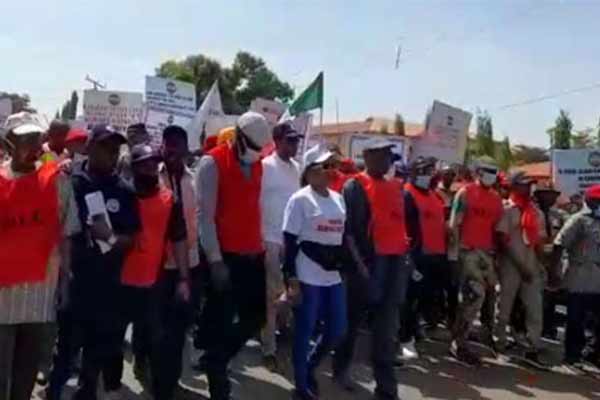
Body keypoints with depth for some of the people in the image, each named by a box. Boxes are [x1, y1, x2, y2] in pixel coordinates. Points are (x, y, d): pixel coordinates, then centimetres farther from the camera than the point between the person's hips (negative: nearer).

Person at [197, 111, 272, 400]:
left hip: (253, 255, 6)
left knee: (255, 318, 12)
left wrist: (263, 244, 6)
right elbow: (205, 215, -12)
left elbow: (257, 208, 13)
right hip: (225, 257, -6)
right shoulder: (213, 163, -8)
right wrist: (215, 260, -15)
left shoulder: (258, 165, 12)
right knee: (221, 324, 2)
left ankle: (217, 360, 34)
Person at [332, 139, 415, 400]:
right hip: (367, 261, -5)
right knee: (354, 317, 10)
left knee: (387, 325, 5)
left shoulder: (397, 188, 15)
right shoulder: (355, 186, -4)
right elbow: (347, 227, -10)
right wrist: (358, 261, -16)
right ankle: (341, 368, 32)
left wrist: (406, 253, 10)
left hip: (395, 261, 5)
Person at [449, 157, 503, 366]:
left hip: (488, 252, 7)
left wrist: (495, 249, 10)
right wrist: (459, 247, -11)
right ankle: (459, 343, -2)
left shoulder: (496, 198, 14)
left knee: (490, 294, 10)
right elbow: (454, 225, -7)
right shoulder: (465, 193, -4)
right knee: (476, 295, -12)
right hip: (469, 251, -7)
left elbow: (497, 228, 17)